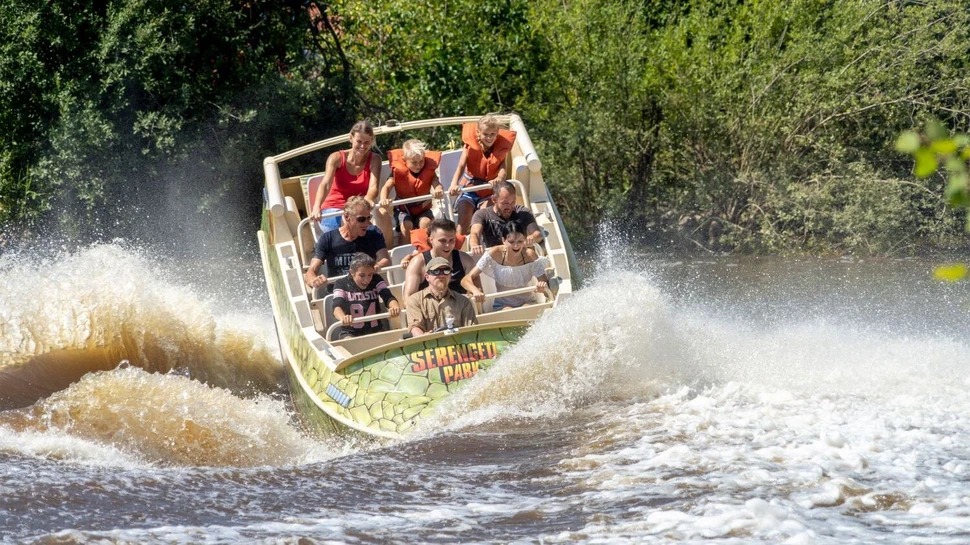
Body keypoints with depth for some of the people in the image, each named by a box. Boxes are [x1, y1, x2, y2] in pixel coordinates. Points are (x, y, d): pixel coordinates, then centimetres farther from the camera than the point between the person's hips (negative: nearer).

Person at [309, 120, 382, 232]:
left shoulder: (374, 159, -1)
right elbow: (325, 184, -21)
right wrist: (316, 207, -42)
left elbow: (373, 187, -17)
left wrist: (368, 199, -43)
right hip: (333, 209, -2)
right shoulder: (337, 158, -6)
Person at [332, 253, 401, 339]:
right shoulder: (341, 284, -4)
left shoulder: (376, 280, 4)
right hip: (350, 333, -2)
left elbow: (388, 297, -13)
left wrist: (395, 307, -40)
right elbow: (337, 307, -20)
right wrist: (343, 318, -46)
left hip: (375, 331, 2)